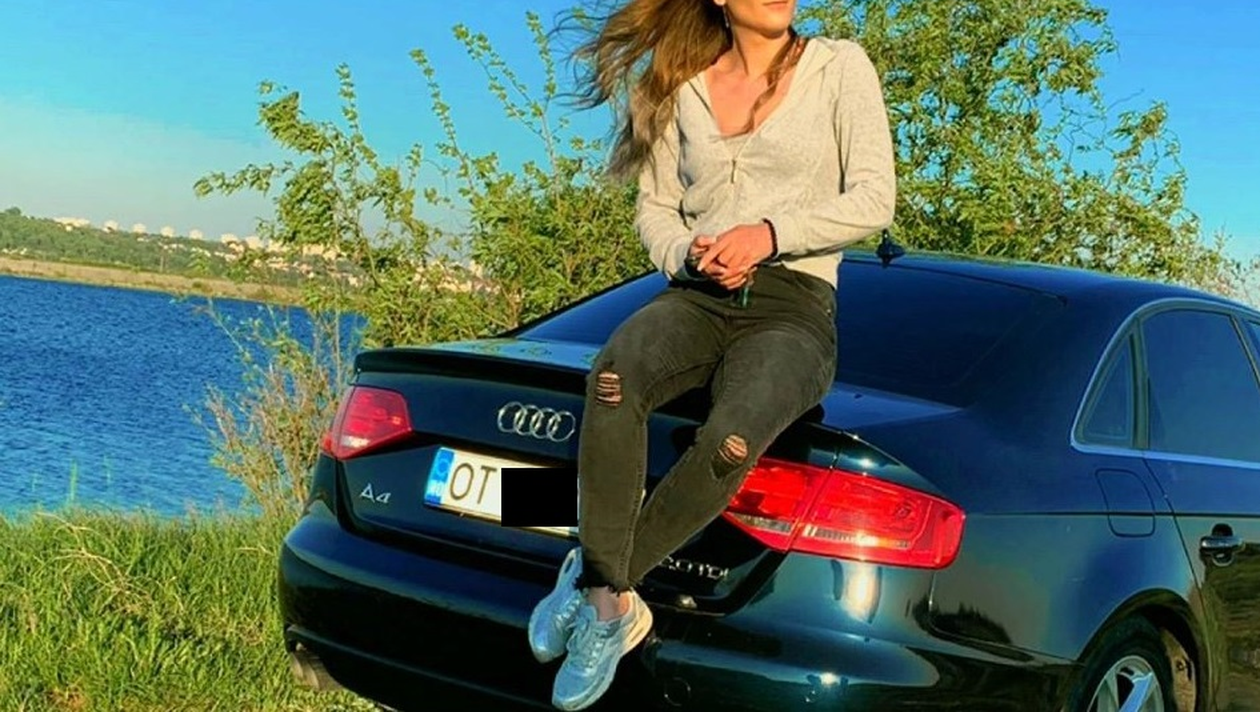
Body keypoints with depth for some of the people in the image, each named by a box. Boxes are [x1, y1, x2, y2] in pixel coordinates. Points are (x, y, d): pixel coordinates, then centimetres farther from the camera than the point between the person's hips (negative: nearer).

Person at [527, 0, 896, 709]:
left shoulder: (840, 67, 5)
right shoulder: (684, 88, 14)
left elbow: (874, 199, -3)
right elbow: (655, 208, 16)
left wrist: (769, 235, -16)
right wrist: (689, 253, -7)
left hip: (794, 307, -2)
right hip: (697, 296, 3)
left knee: (732, 439, -36)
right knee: (616, 374, -35)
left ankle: (595, 583, -17)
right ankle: (614, 606, -28)